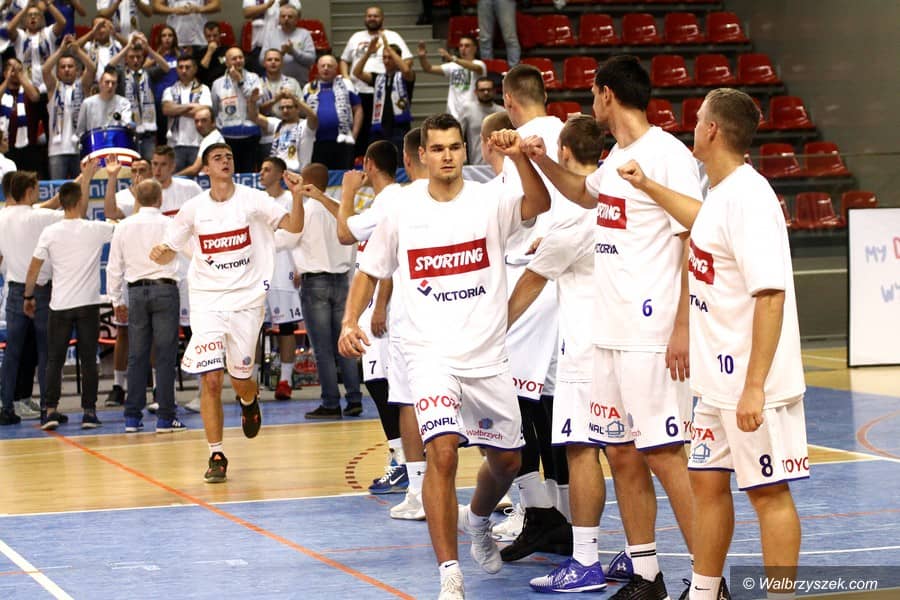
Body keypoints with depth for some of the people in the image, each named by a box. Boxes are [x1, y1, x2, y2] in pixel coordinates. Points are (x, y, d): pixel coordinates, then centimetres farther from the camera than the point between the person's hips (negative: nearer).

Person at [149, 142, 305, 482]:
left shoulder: (251, 200, -4)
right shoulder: (194, 209, 1)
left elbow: (293, 226, -12)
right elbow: (170, 251, 9)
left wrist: (297, 197, -29)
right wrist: (160, 254, -14)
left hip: (246, 299, 0)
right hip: (206, 301, 1)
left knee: (240, 377, 7)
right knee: (210, 379, -8)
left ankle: (250, 401, 46)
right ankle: (216, 456, 0)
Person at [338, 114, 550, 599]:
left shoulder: (490, 202, -2)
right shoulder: (403, 216, 2)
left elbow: (539, 204, -23)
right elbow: (369, 272, 14)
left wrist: (519, 157, -39)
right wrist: (350, 323, -1)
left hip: (488, 356, 2)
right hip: (432, 355, -2)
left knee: (506, 460, 14)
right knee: (442, 452, -21)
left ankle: (478, 521, 48)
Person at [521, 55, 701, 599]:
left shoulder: (667, 154, -12)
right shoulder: (618, 157, 15)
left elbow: (697, 245, -16)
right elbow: (584, 194, 39)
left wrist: (684, 328, -20)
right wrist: (542, 161, 23)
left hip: (653, 335, -9)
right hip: (610, 331, 9)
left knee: (664, 455, -8)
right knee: (621, 454, 11)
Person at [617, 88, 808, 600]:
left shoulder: (748, 196, -20)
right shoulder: (724, 194, 9)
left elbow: (771, 296, -25)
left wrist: (754, 386, -27)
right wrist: (647, 186, 42)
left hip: (754, 387, -10)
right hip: (718, 383, 10)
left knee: (769, 492, -2)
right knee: (707, 481, 16)